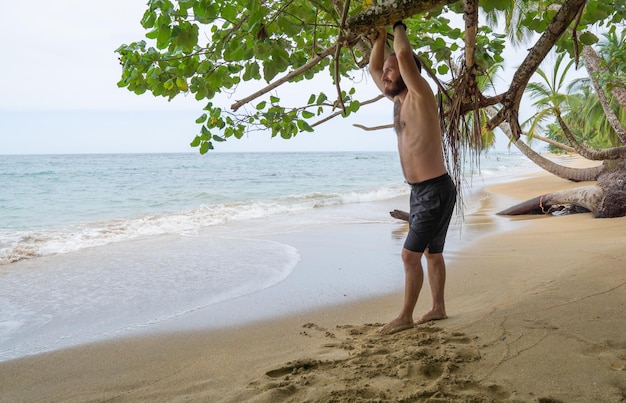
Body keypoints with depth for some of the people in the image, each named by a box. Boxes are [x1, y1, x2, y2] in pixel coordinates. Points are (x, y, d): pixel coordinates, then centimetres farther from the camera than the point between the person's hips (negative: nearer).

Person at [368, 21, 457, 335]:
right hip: (419, 191, 9)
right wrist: (381, 33, 13)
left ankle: (405, 317, 3)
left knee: (410, 254, -7)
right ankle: (438, 308, 27)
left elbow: (404, 54, -28)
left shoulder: (420, 96, -14)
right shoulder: (398, 100, 10)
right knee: (431, 253, 16)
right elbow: (373, 67, 21)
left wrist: (399, 27, -10)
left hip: (436, 191, -9)